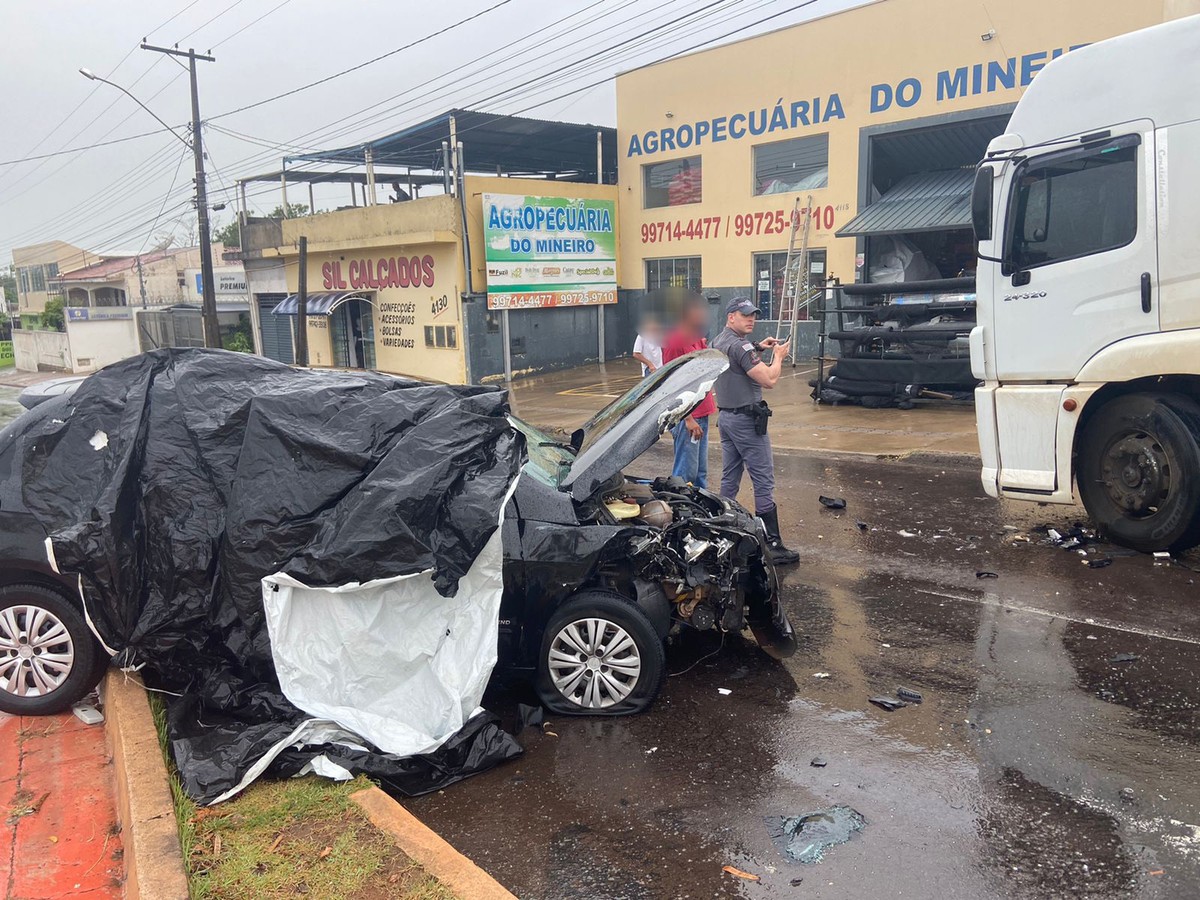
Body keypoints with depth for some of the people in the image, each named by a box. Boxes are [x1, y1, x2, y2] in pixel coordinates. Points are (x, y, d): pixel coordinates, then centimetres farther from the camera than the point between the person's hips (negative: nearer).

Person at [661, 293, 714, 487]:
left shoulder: (697, 339, 13)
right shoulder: (675, 342, -15)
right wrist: (688, 419, -21)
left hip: (701, 414, 9)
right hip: (687, 417, -9)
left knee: (701, 471, 16)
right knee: (686, 473, -4)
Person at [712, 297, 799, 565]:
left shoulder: (717, 342, 11)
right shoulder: (740, 346, -19)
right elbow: (769, 380, -23)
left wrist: (758, 348, 20)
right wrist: (778, 355, -5)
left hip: (725, 417, 10)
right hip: (746, 420, -10)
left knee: (729, 477, 15)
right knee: (764, 482, -7)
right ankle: (772, 544, -6)